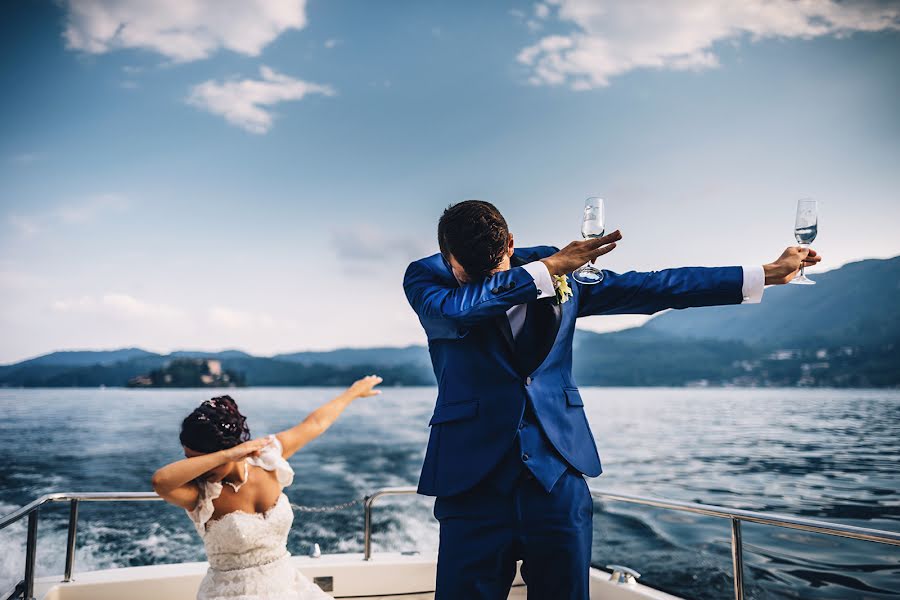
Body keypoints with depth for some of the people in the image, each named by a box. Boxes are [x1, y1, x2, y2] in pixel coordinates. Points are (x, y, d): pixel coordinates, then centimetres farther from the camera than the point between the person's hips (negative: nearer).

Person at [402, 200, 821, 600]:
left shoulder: (563, 274, 5)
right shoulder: (425, 277, -2)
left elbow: (654, 287, 9)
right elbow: (458, 308, -25)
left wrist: (768, 274, 11)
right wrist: (550, 268, -19)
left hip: (558, 473, 2)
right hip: (473, 476, -2)